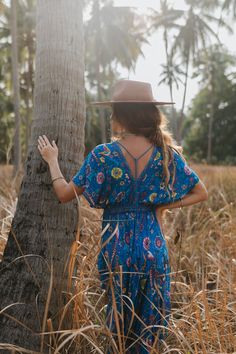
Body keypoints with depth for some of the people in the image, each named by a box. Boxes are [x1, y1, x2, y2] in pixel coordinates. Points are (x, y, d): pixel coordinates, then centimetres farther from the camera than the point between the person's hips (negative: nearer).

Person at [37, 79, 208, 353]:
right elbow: (201, 193, 4)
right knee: (150, 325, 17)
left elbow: (65, 194, -5)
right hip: (153, 246, 2)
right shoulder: (166, 153, -3)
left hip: (116, 247, -2)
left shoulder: (103, 154, -12)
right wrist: (164, 207, 2)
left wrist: (52, 160, 10)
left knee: (119, 325, 17)